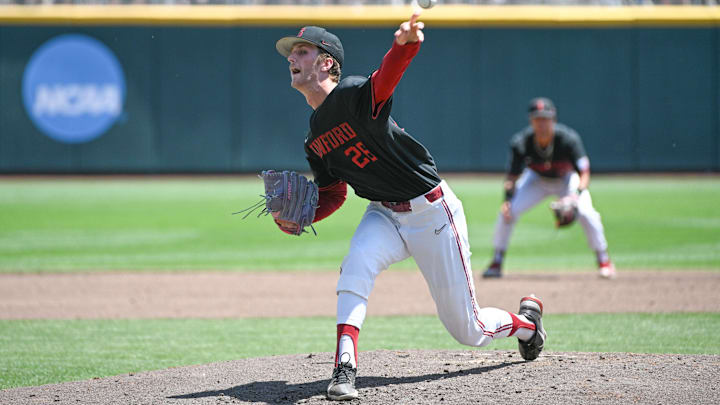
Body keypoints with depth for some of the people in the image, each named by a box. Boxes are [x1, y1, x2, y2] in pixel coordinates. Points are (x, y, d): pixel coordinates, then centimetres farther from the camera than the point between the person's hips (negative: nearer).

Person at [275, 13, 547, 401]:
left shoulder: (354, 94, -21)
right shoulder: (314, 141, 5)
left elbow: (385, 79, -43)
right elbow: (332, 195, 14)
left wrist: (403, 45, -67)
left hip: (433, 212, -6)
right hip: (384, 215, 6)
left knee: (467, 330, 3)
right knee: (357, 263, -30)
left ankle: (525, 319, 35)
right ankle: (344, 368, -31)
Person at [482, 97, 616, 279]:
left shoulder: (568, 138, -33)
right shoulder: (521, 142, -28)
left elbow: (584, 174, -31)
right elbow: (512, 176, -19)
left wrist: (577, 194, -51)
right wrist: (507, 199, -37)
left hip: (567, 179, -2)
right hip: (536, 180, 2)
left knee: (586, 213, -24)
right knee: (507, 211, -17)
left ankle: (604, 261, -2)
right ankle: (496, 263, 0)